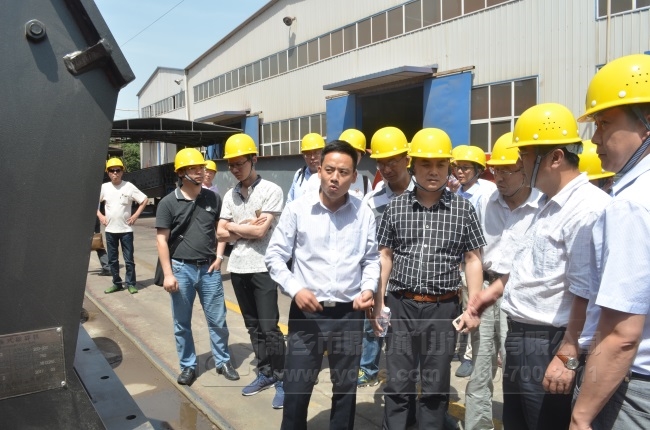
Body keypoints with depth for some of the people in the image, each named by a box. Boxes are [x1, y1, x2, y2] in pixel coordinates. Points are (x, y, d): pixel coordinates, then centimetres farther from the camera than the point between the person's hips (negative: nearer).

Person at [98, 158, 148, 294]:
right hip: (110, 230, 3)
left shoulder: (128, 186, -5)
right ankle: (116, 283, 21)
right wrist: (100, 215, 4)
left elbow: (145, 200, -2)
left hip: (126, 229, -3)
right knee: (112, 259, 10)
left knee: (129, 259, 2)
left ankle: (130, 284, 12)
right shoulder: (104, 187, 3)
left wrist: (136, 215, -7)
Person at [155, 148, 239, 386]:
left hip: (209, 268, 2)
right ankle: (188, 366, 26)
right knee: (182, 323, 10)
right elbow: (162, 240, -5)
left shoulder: (213, 198, 2)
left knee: (218, 320, 8)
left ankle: (223, 361, 25)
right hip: (181, 268, -1)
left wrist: (219, 256, 1)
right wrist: (168, 274, -10)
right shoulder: (168, 203, -6)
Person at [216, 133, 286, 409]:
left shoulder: (271, 190, -9)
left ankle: (281, 380, 12)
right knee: (253, 326, 15)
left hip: (263, 267, -6)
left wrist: (233, 226, -4)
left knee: (269, 327, -2)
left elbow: (260, 231, -17)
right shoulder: (230, 195, 9)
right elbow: (221, 234, 5)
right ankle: (265, 374, 28)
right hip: (238, 268, 6)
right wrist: (248, 226, -9)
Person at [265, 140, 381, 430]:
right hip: (306, 312, -1)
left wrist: (369, 288, -9)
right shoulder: (297, 209, -6)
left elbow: (371, 259, 8)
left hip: (349, 313, 2)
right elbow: (275, 255, -1)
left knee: (345, 388, 18)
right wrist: (295, 288, -14)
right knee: (296, 389, 8)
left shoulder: (364, 214, -2)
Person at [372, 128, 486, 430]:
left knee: (436, 386, 13)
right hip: (402, 305, 1)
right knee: (397, 383, 9)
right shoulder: (396, 207, 1)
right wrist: (378, 302, 4)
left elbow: (472, 259, 2)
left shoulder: (463, 209, -2)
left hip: (443, 307, 0)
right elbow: (385, 256, 6)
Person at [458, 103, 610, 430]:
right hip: (520, 337, 9)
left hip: (548, 345, -9)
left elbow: (585, 295, -24)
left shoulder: (588, 209, -21)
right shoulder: (548, 204, 11)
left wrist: (567, 357, -23)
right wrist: (488, 294, 23)